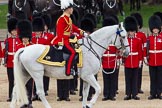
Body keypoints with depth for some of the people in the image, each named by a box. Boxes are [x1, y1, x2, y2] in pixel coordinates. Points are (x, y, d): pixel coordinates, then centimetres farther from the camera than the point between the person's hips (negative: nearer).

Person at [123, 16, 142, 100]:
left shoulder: (138, 40, 2)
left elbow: (140, 51, 3)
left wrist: (140, 61, 0)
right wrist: (123, 60, -2)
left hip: (135, 62, 0)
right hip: (127, 62, 0)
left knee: (135, 78, 4)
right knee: (128, 79, 4)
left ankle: (134, 94, 9)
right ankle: (128, 94, 9)